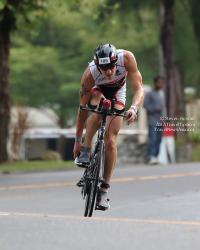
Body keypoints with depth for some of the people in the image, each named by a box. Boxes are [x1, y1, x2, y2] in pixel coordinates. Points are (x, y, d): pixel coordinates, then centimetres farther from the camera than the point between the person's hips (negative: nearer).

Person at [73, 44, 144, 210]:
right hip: (97, 90, -1)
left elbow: (139, 88, -33)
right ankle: (86, 151, -24)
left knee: (110, 141, -11)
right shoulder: (89, 75, -36)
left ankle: (104, 190, -3)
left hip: (117, 92, 1)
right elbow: (83, 108, -26)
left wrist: (134, 108, -54)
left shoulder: (127, 58, -37)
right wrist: (78, 140, -20)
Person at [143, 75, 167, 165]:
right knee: (152, 138, -15)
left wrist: (164, 118, 4)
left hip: (160, 121, 6)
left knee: (158, 139, 5)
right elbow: (145, 105, -8)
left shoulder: (162, 94, 17)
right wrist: (156, 109, -15)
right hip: (152, 121, -6)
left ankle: (155, 156, 10)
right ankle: (151, 157, -20)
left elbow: (163, 106, 17)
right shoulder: (149, 94, -2)